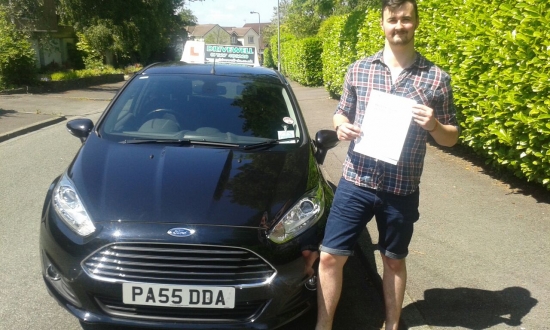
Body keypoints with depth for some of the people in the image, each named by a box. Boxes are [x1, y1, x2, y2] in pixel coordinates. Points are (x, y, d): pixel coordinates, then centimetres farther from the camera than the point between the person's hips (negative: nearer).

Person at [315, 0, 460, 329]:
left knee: (394, 261, 16)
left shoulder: (437, 78, -1)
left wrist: (433, 126, -17)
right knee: (330, 256, 2)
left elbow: (451, 137, 5)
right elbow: (341, 113, 14)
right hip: (355, 183, 1)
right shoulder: (358, 69, 2)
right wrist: (342, 125, -9)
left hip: (402, 190, 0)